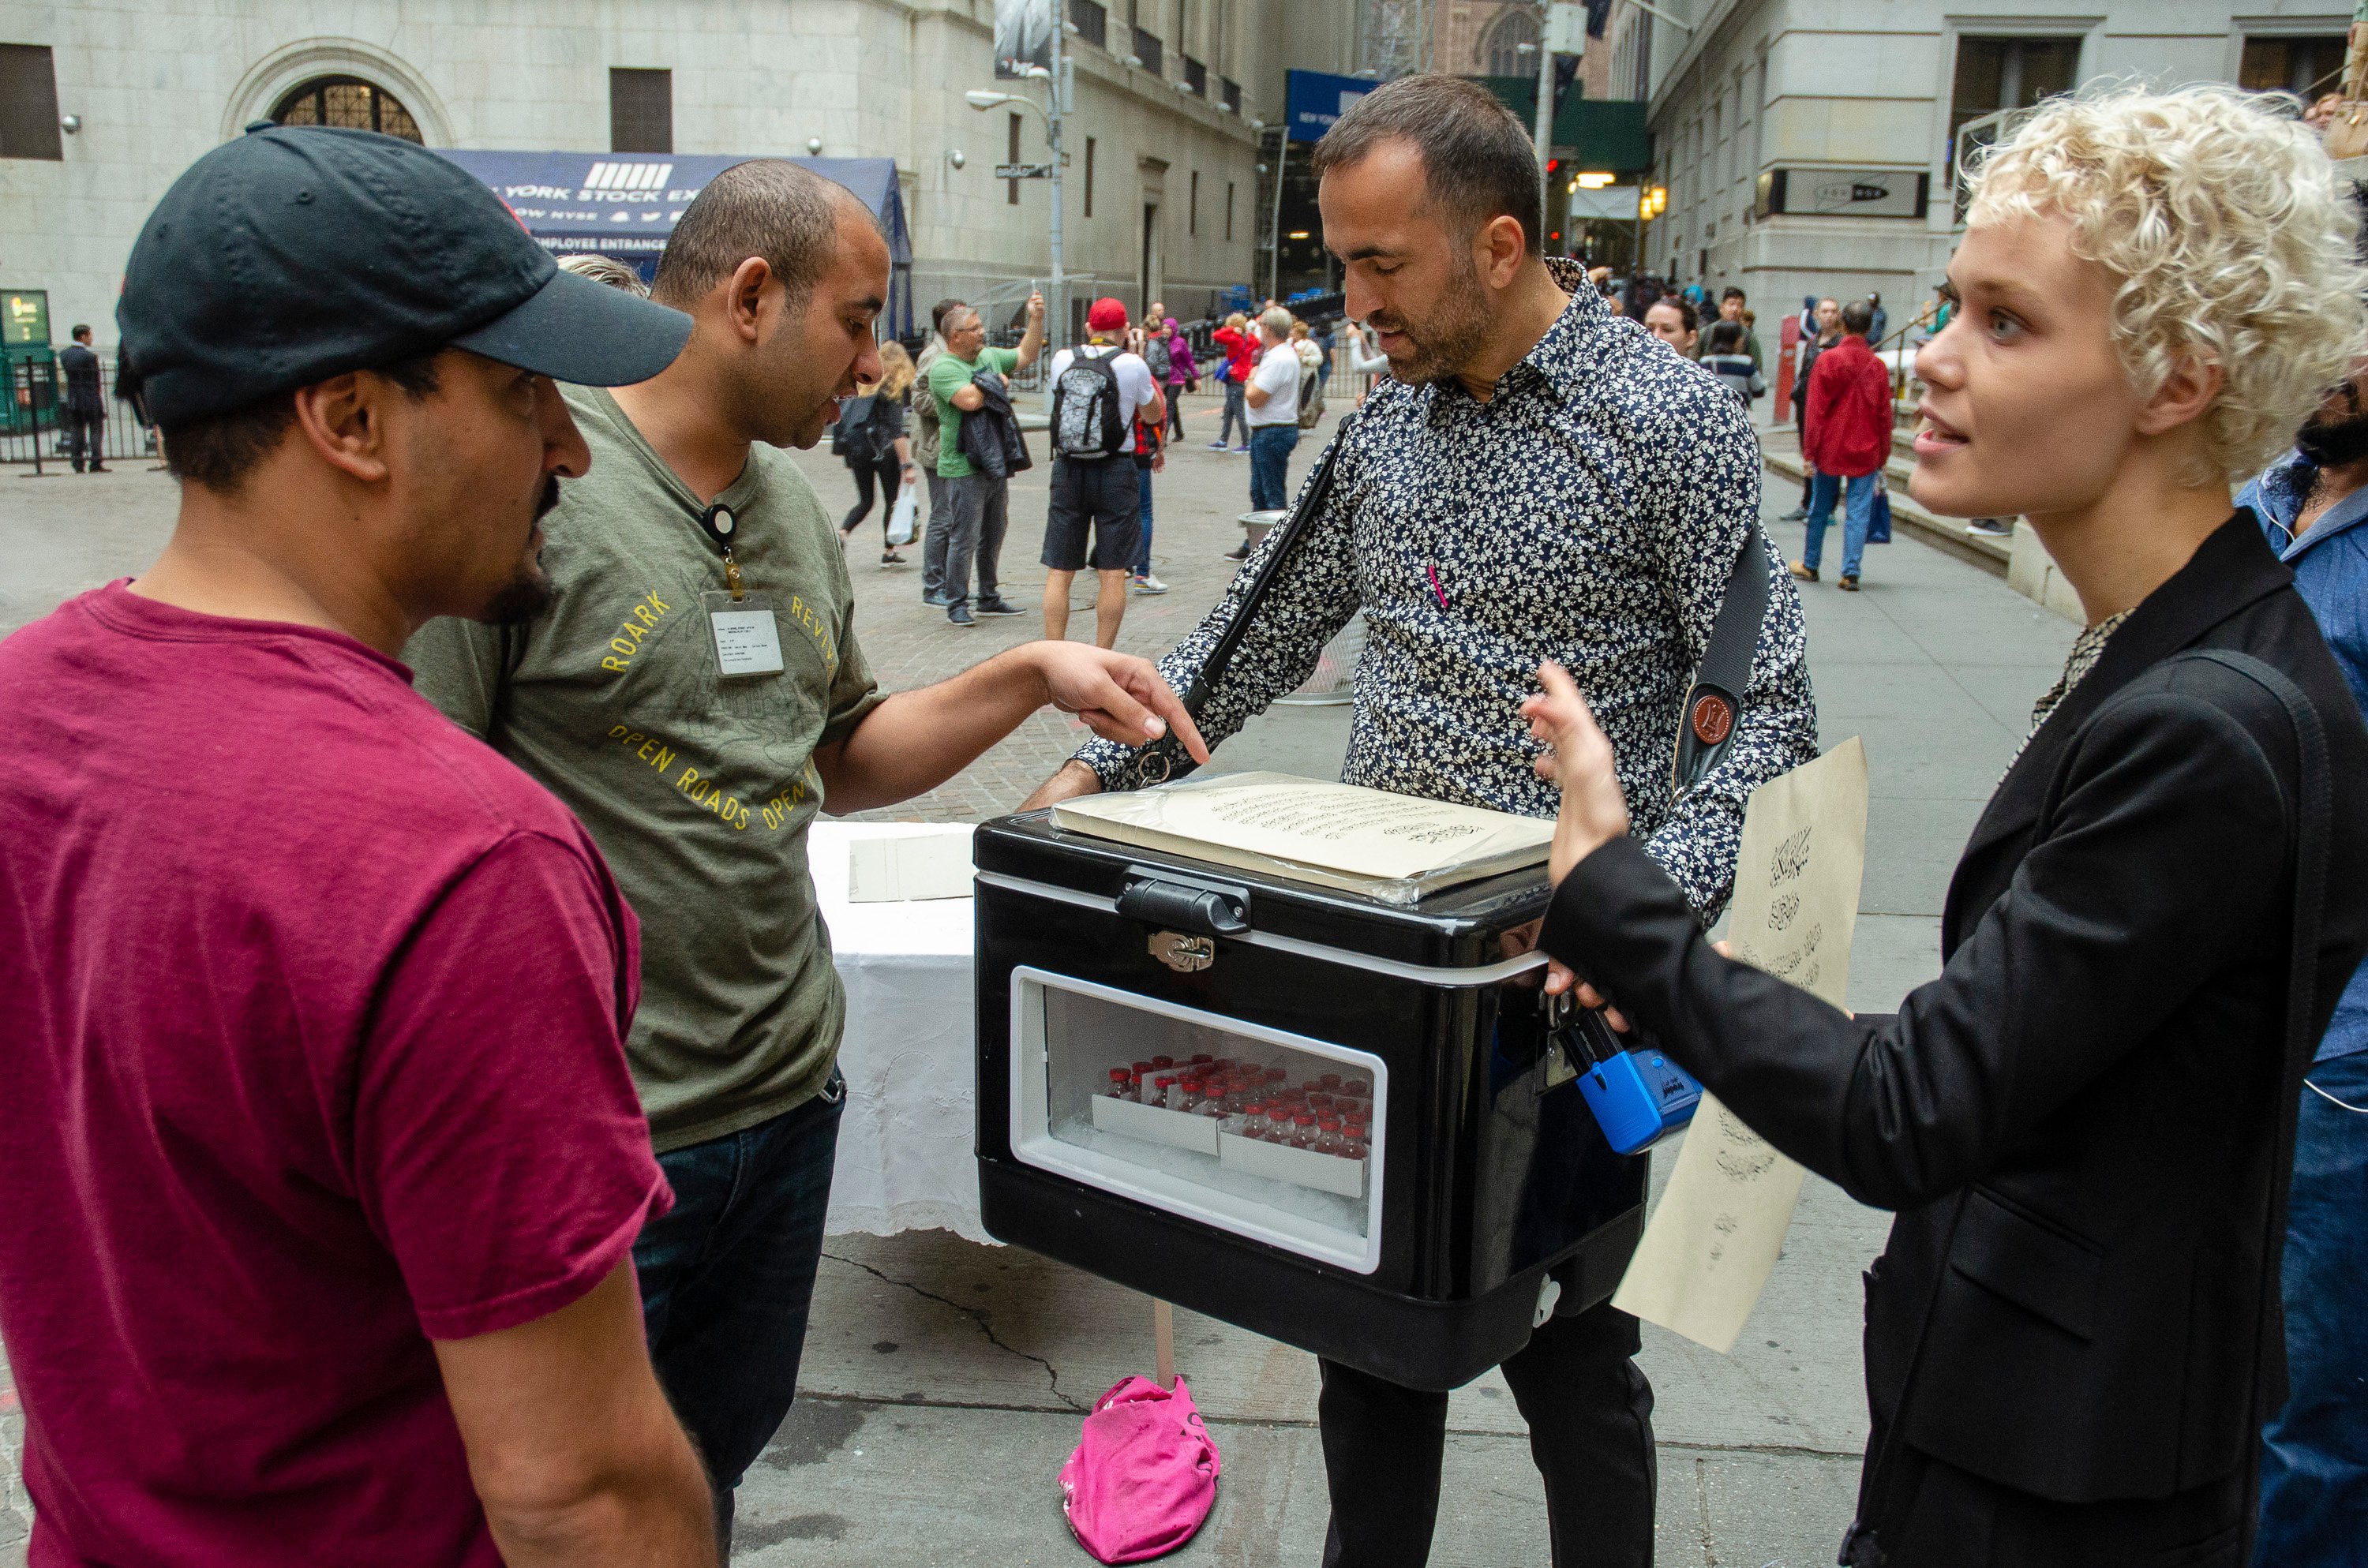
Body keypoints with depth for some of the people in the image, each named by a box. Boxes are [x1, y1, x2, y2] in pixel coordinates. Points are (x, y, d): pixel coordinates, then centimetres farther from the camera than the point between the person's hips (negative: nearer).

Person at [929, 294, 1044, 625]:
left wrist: (1036, 318, 11)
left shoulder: (990, 356, 12)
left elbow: (1026, 356, 22)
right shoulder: (942, 367, -12)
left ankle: (988, 598, 26)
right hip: (964, 469, -8)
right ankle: (956, 604, 3)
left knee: (993, 536, 15)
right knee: (963, 539, -5)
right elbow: (970, 400, -26)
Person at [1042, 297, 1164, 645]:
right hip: (1115, 471, -3)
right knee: (1113, 573, 4)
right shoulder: (1132, 364, -7)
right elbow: (1153, 416, 7)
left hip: (1068, 470, 3)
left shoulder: (1062, 359, 2)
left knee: (1059, 572, 7)